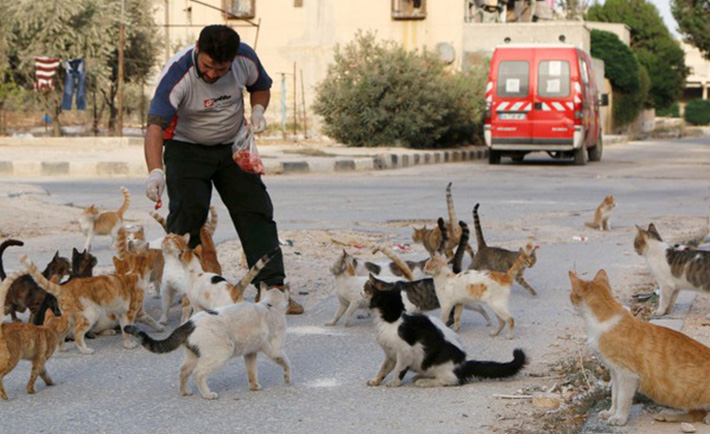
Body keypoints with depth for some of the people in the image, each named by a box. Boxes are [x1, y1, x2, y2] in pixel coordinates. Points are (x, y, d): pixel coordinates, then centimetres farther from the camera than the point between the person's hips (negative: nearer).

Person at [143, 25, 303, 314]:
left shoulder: (245, 58, -17)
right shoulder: (177, 73, -31)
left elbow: (260, 86, 7)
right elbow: (155, 126, -40)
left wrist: (258, 111, -15)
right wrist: (155, 171, -55)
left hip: (233, 145, 4)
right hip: (187, 147, -4)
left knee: (256, 211, -5)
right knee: (187, 215, -18)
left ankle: (273, 287, -4)